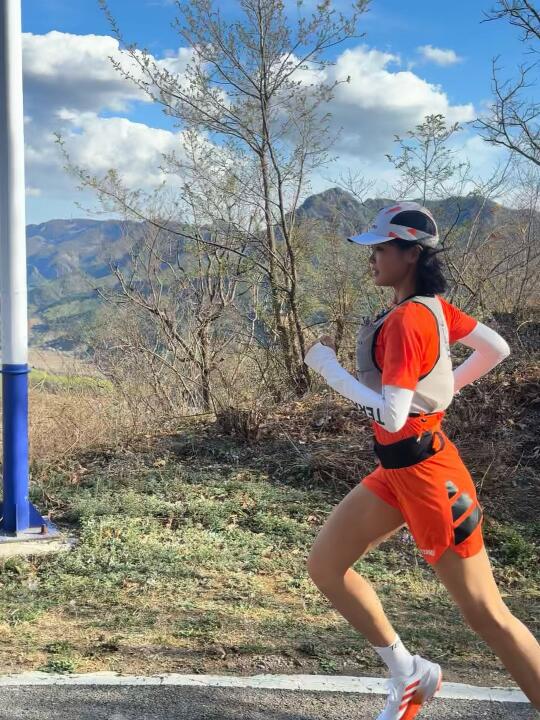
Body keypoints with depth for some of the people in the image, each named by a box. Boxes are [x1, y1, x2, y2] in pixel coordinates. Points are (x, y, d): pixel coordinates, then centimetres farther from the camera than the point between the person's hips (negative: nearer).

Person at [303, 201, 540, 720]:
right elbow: (497, 348, 14)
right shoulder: (433, 306, 4)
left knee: (484, 612, 1)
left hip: (423, 472, -10)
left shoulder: (407, 320, -23)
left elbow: (391, 415, -28)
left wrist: (327, 366, -18)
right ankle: (409, 675, 23)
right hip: (397, 469, 10)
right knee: (324, 565, 13)